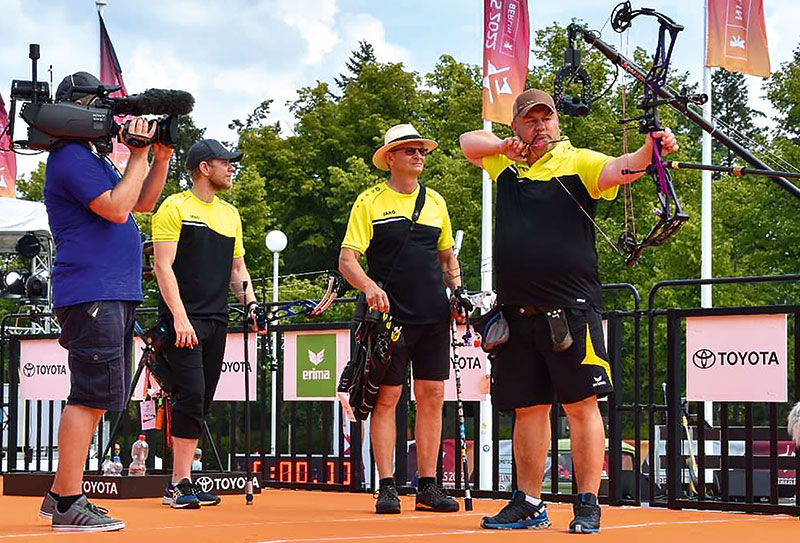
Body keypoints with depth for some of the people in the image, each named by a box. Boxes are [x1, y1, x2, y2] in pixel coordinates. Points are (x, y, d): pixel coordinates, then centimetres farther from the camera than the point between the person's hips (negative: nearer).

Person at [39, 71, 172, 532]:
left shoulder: (93, 159, 23)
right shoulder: (71, 158, -9)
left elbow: (143, 202, 25)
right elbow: (116, 208, -19)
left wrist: (161, 160, 12)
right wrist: (139, 156, -11)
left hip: (115, 294, 11)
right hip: (90, 294, -11)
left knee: (95, 397, 12)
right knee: (91, 396, -11)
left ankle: (61, 495, 17)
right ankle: (68, 504, -9)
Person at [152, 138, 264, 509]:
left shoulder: (230, 214, 19)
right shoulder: (174, 208, -3)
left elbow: (237, 267, 25)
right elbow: (163, 266, -9)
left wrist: (250, 304, 7)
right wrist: (179, 317, -18)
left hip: (217, 321, 7)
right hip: (184, 321, -7)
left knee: (201, 403, 5)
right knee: (191, 395, -16)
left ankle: (180, 483, 10)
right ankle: (181, 483, -12)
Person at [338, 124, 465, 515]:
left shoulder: (435, 201, 16)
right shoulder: (370, 201, 1)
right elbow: (346, 260, -4)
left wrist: (456, 288, 8)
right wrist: (370, 287, -23)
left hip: (434, 317, 4)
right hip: (392, 316, -4)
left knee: (432, 397, 3)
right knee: (387, 397, -3)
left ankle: (427, 487, 9)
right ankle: (386, 487, 2)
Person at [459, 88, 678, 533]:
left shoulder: (577, 162, -2)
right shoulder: (507, 163, 14)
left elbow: (618, 169, -18)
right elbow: (469, 142, 20)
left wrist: (650, 150, -40)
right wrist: (504, 145, -1)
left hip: (570, 307, -5)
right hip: (518, 310, 5)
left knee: (582, 404, -5)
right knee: (528, 408, 11)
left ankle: (588, 504, 0)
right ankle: (529, 505, 18)